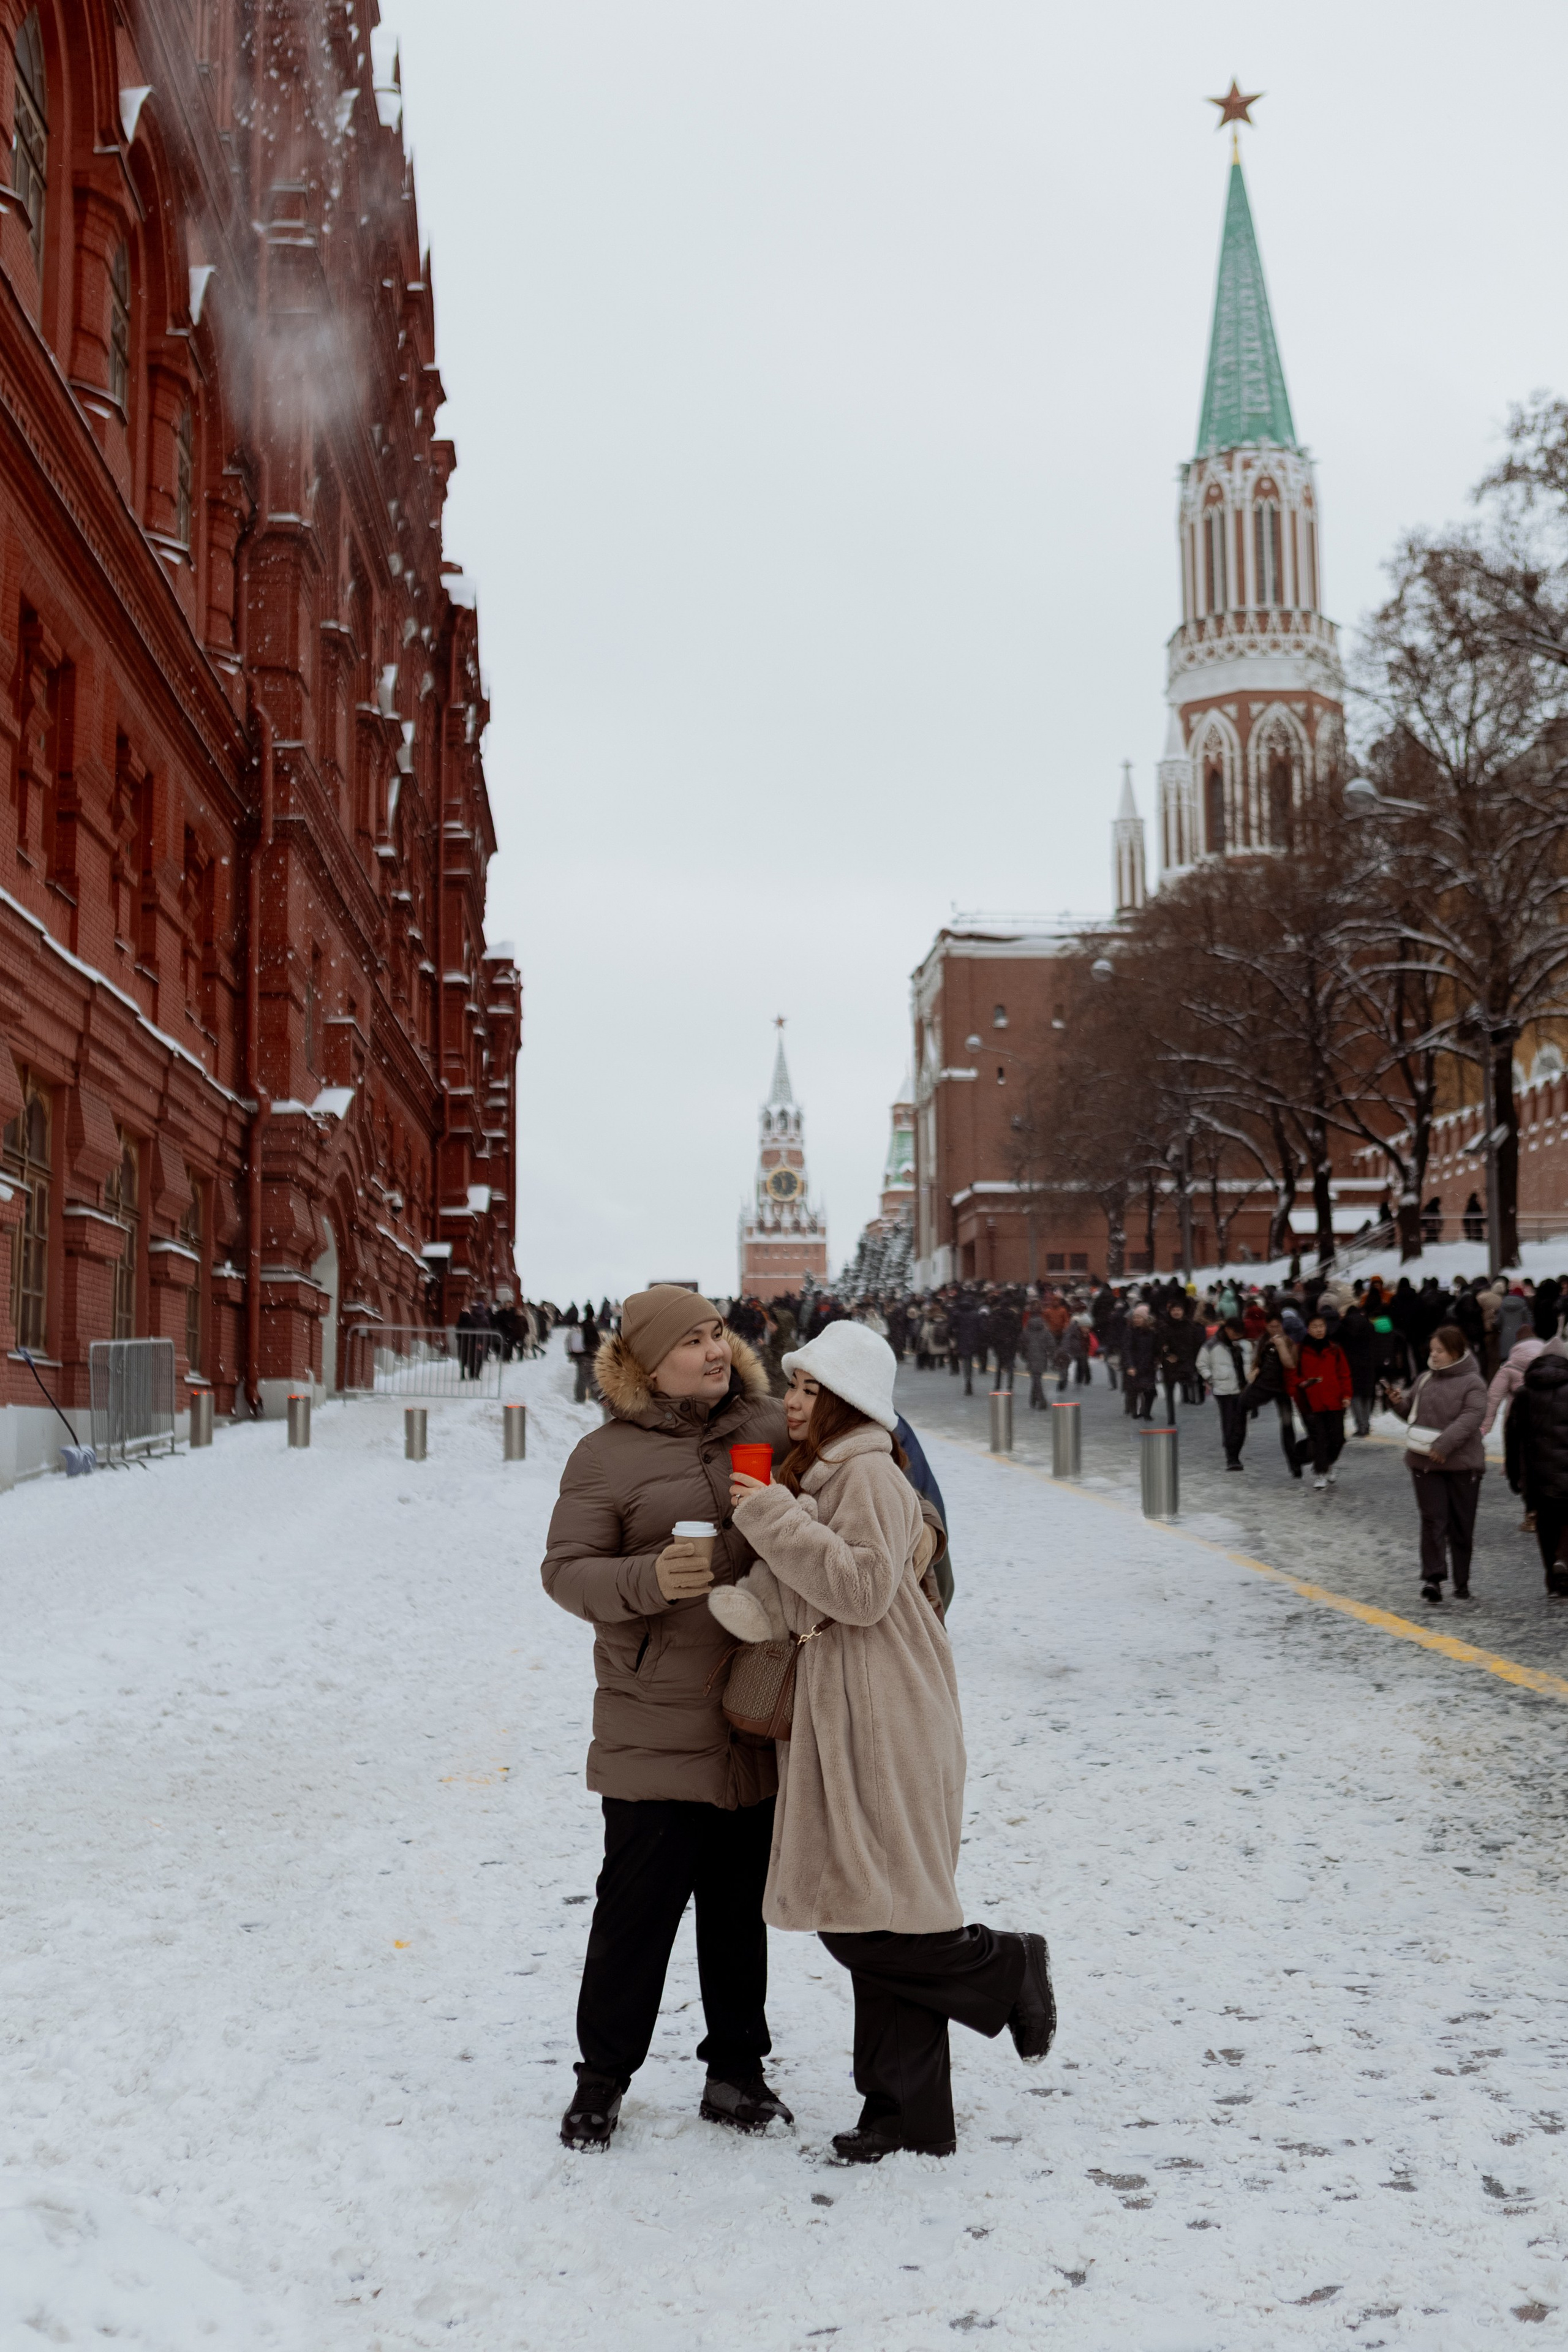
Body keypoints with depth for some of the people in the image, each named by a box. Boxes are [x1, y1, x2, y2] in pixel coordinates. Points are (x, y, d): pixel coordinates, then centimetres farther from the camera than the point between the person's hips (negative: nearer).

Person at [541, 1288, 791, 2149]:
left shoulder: (772, 1427, 6)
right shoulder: (607, 1456, -3)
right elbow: (565, 1569, -8)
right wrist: (648, 1579, -24)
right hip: (655, 1726, -3)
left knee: (741, 1902, 13)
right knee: (639, 1900, 1)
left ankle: (736, 2069, 27)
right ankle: (602, 2077, 19)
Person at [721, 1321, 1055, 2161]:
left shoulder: (869, 1473, -11)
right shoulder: (814, 1475, 18)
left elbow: (863, 1588, -21)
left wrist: (773, 1517, -19)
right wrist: (753, 1600, 5)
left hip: (884, 1730, -10)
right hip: (836, 1729, 10)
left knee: (864, 1921, -9)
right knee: (857, 1919, 10)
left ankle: (1008, 1968, 14)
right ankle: (911, 2117, 17)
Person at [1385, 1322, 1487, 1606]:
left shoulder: (1472, 1383, -6)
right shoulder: (1425, 1380, 9)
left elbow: (1470, 1418, -18)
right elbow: (1412, 1414, 19)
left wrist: (1445, 1444, -27)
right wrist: (1398, 1402, -2)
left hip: (1462, 1464, -3)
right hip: (1426, 1463, 3)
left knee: (1462, 1524, 8)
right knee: (1433, 1520, -5)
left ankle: (1462, 1581, 20)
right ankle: (1432, 1579, -7)